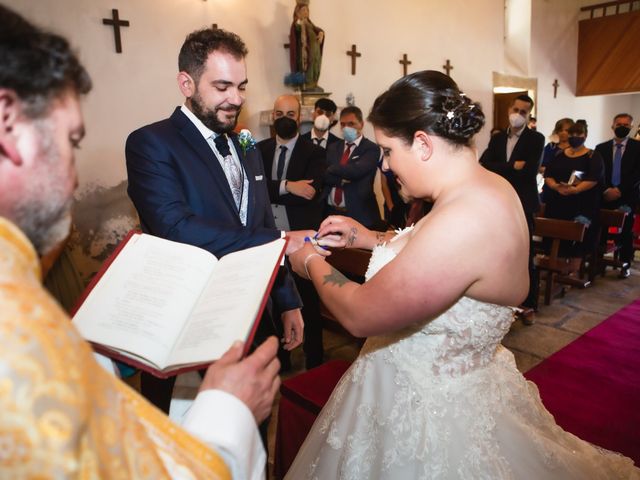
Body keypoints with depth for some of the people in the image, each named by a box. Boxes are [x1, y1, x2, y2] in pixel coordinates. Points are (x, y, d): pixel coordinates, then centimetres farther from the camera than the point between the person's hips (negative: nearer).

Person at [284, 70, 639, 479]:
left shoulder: (463, 221, -33)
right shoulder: (489, 186, -4)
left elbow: (359, 315, -25)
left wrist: (312, 263, -9)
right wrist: (366, 237, 5)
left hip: (432, 410, -8)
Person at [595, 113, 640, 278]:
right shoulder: (601, 148, 9)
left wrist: (620, 190, -15)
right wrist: (606, 190, -11)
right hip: (605, 196, 1)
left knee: (626, 232, 6)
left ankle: (626, 264, 16)